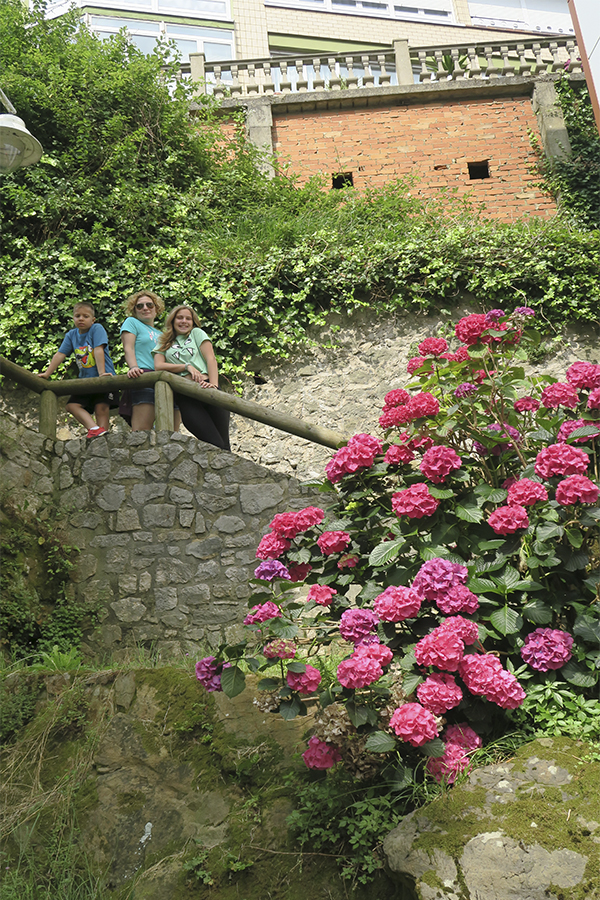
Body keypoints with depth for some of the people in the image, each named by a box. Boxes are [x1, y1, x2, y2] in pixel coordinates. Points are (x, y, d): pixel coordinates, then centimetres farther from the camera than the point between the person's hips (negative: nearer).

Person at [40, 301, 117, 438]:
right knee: (72, 405, -8)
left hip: (102, 377, -6)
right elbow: (60, 355, 6)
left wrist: (102, 373, -27)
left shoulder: (97, 329, -8)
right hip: (85, 379, 6)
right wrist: (46, 374, 2)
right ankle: (93, 428, -23)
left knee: (101, 408, -17)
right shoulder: (71, 335, 7)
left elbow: (98, 350, -19)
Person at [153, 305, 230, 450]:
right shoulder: (163, 344, 24)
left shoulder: (197, 333, 21)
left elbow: (211, 358, 7)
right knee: (215, 445, -18)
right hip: (185, 397, 0)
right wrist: (187, 366, -6)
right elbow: (158, 365, 6)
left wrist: (213, 385, -9)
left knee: (224, 444, -11)